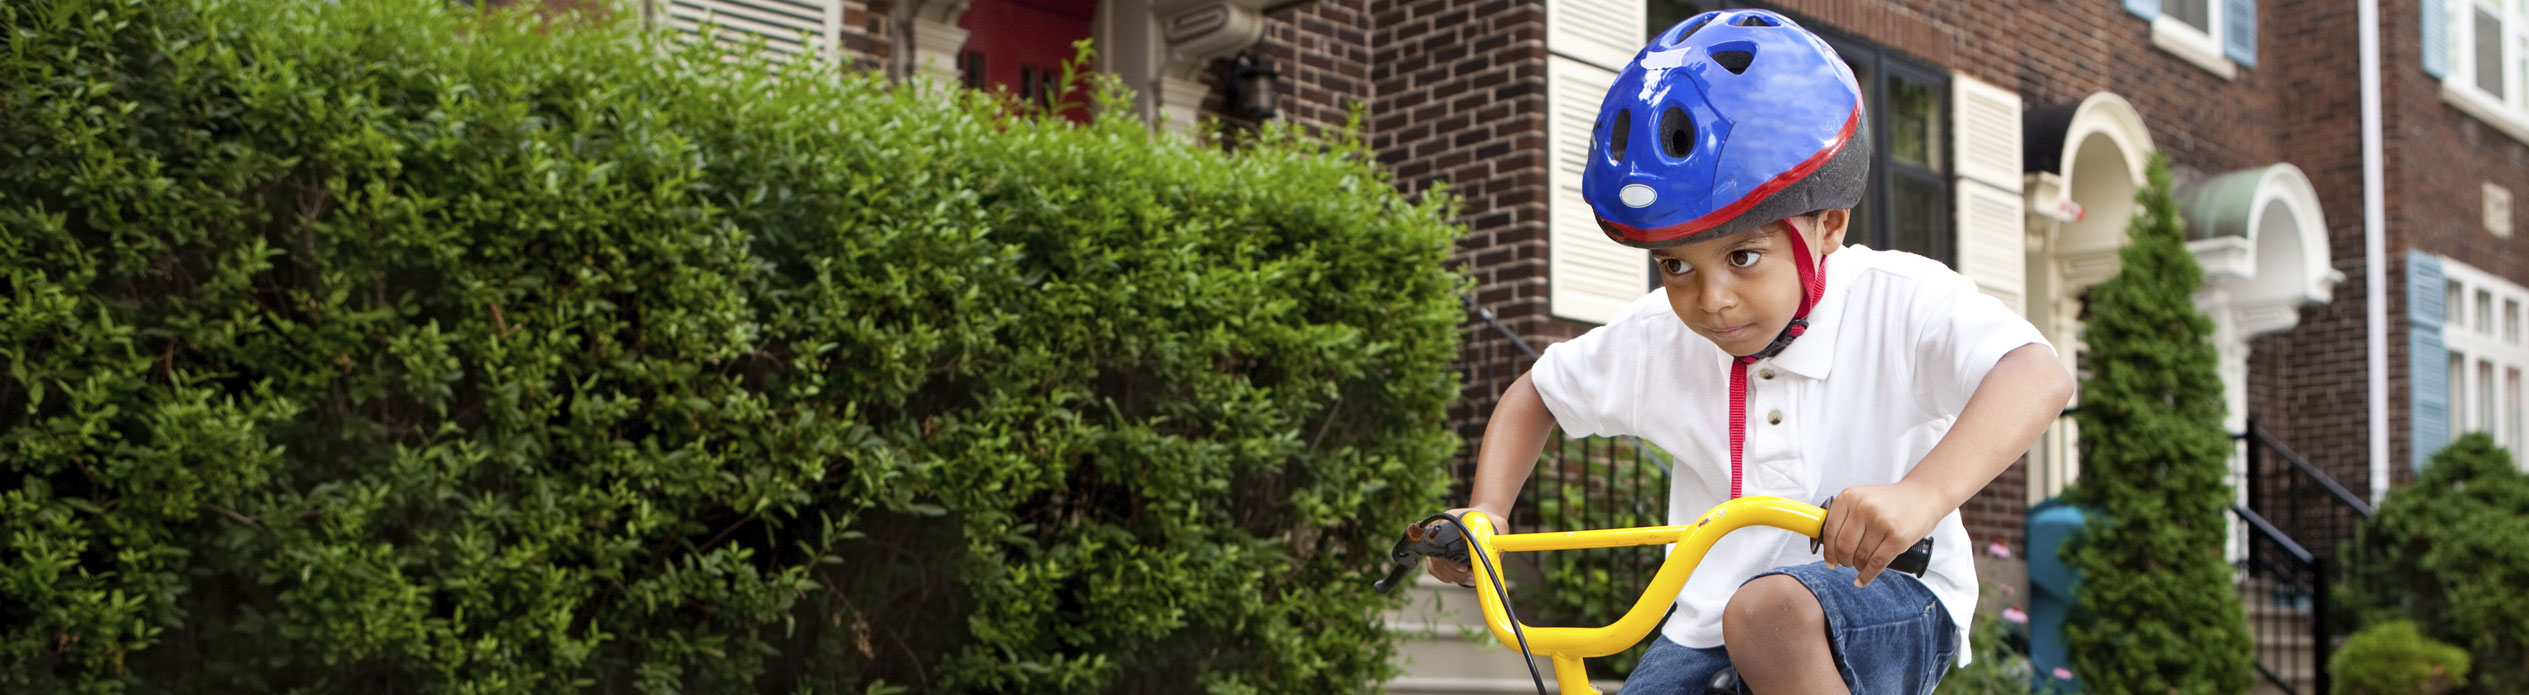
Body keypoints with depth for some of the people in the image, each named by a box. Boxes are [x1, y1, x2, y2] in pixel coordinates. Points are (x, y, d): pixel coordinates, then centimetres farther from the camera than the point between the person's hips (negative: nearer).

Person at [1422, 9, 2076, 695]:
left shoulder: (1895, 300, -16)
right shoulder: (1655, 338, -2)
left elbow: (2038, 374, -33)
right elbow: (1537, 394, 16)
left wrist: (1920, 495, -51)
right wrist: (1486, 510, -2)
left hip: (1887, 608, -5)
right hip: (1711, 630, 5)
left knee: (1768, 611, -37)